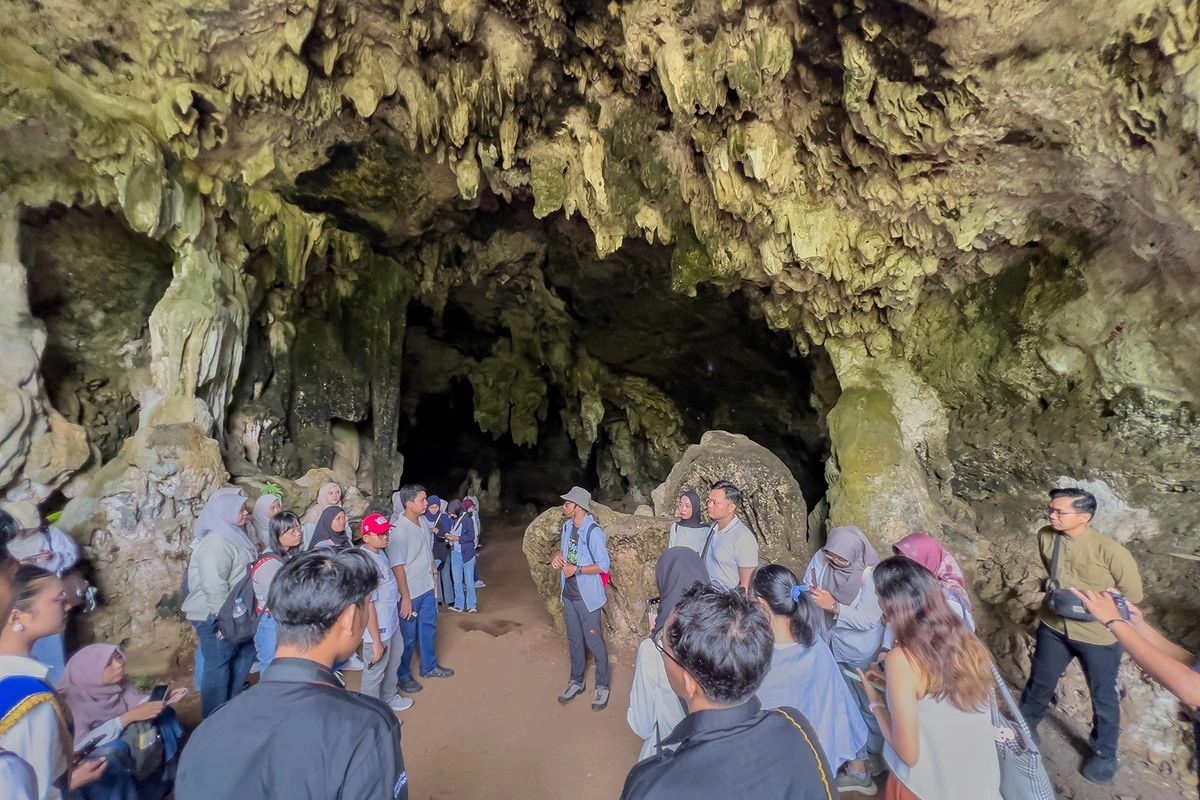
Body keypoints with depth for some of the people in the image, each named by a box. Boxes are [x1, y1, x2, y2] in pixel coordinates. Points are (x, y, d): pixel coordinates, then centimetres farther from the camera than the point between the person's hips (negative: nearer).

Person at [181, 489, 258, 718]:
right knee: (218, 665, 3)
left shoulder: (234, 536, 9)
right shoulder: (216, 543, -22)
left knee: (245, 653, 19)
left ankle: (233, 703, 34)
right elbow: (214, 586, -26)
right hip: (215, 616, -10)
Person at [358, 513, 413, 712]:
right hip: (377, 628, -9)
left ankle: (388, 698, 50)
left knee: (393, 661, 28)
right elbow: (367, 605, -27)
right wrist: (376, 641, -22)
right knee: (375, 671, 12)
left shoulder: (380, 552, -1)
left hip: (391, 622, 9)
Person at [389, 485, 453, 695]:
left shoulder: (422, 522, 1)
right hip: (411, 593, -8)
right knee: (408, 637, 10)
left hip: (427, 588, 8)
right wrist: (405, 598, -20)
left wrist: (434, 577, 16)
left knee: (429, 629, 21)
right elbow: (397, 566, -22)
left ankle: (429, 667, 40)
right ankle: (403, 676, 30)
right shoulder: (399, 530, -24)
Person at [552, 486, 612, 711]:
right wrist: (558, 556, -5)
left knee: (593, 641, 6)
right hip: (568, 594, 7)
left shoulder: (593, 532, -23)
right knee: (574, 639, 20)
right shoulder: (567, 526, 0)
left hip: (587, 596, -7)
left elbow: (604, 565, -20)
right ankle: (576, 681, 37)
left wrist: (576, 570, -22)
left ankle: (603, 686, 25)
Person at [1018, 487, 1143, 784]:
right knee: (1039, 683, 20)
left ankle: (1105, 754, 42)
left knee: (1103, 697, 18)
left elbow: (1132, 593, -13)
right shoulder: (1045, 536, -13)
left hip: (1098, 635, -3)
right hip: (1054, 626, 4)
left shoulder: (1108, 550, -26)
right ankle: (1023, 729, 43)